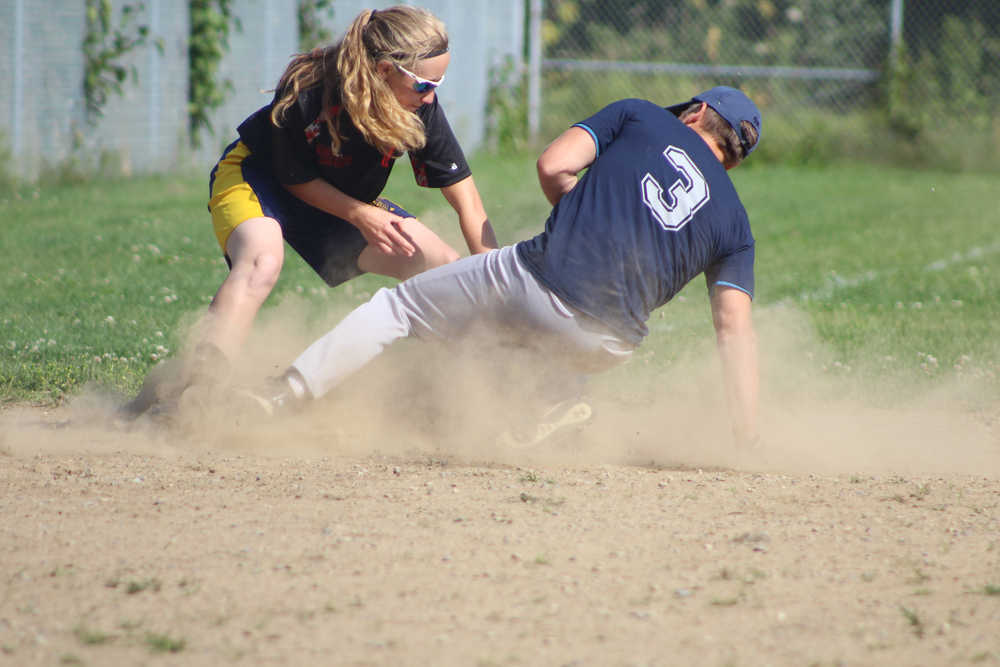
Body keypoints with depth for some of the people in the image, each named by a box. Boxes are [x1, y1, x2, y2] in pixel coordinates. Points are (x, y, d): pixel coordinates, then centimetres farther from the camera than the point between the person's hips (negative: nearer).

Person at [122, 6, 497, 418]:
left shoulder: (421, 106, -23)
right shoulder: (307, 93, -35)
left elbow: (465, 198, -17)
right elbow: (296, 179, -17)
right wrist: (359, 214, -25)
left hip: (349, 199, 6)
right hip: (257, 177, -6)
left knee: (446, 270, -4)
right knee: (261, 264, -38)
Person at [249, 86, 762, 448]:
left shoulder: (640, 116, 15)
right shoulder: (734, 221, 18)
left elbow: (554, 165, 2)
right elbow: (735, 324, 8)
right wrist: (745, 440, 5)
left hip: (535, 280, -2)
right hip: (604, 346, 2)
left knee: (395, 306, 17)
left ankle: (277, 399, 9)